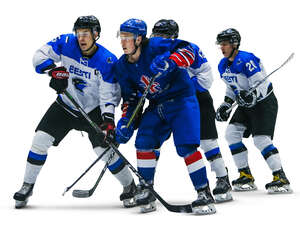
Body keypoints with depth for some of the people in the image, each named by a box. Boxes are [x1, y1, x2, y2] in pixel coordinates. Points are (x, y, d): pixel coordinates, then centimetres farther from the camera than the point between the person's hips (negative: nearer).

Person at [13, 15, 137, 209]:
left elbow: (109, 95, -19)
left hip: (93, 111, -3)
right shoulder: (66, 43, -14)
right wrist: (54, 69, -32)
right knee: (41, 139, -7)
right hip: (65, 106, 3)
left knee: (105, 149, -12)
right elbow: (40, 56, -12)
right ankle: (28, 186, 10)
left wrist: (108, 119, -32)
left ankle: (130, 187, 10)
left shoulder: (107, 61, -21)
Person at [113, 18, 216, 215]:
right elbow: (130, 97, 8)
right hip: (157, 105, 6)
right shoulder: (122, 67, 2)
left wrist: (169, 61, -40)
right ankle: (146, 191, 7)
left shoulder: (154, 47, -19)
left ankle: (205, 194, -9)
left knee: (186, 147, -17)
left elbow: (188, 50, -23)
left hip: (182, 99, -6)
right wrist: (126, 121, -5)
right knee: (143, 143, -7)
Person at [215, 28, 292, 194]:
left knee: (261, 139, -18)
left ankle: (281, 178, -13)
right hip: (246, 106, 9)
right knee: (232, 133, -4)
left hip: (264, 103, -9)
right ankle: (246, 177, 3)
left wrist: (252, 96, -44)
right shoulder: (223, 65, 5)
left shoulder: (246, 60, -22)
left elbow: (260, 85, -27)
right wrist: (226, 105, 10)